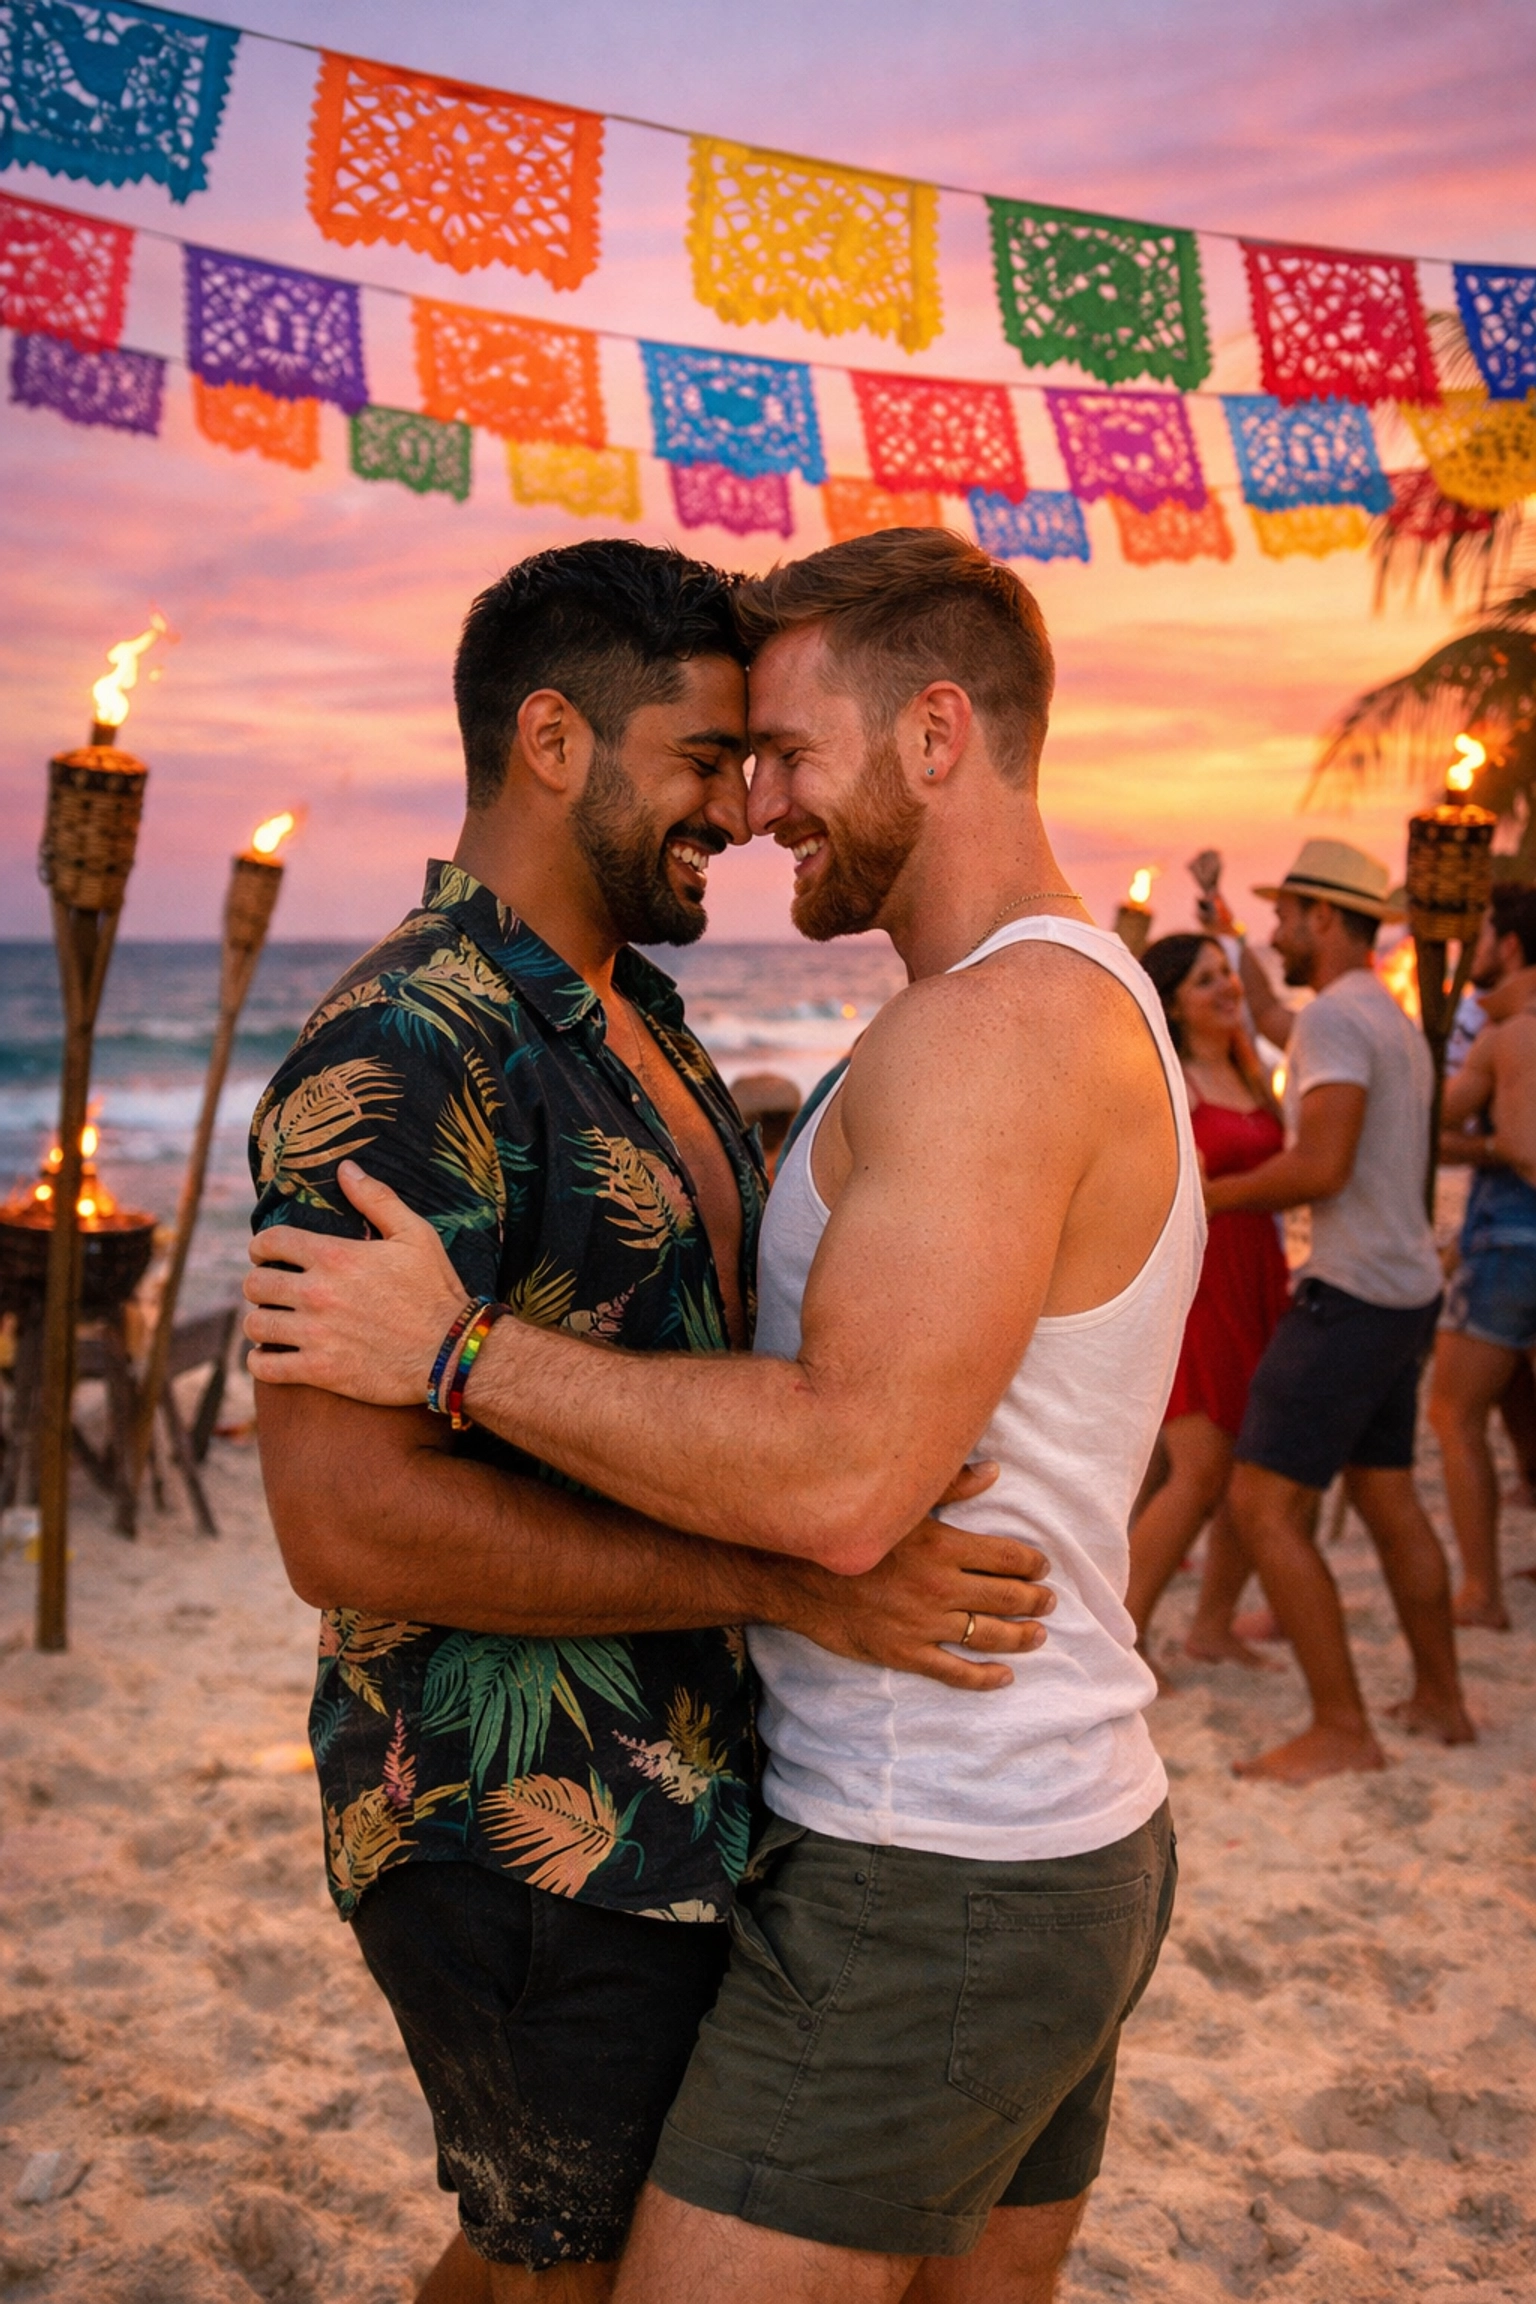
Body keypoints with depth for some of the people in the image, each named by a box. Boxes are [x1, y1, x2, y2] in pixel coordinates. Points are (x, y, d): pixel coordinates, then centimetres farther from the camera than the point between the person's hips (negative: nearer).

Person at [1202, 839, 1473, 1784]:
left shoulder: (1335, 1015, -15)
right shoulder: (1395, 1021, 16)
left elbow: (1321, 1167, -25)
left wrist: (1209, 1195, -13)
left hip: (1351, 1297, -10)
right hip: (1409, 1287, 10)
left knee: (1265, 1506, -7)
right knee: (1388, 1495, 20)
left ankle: (1343, 1730, -3)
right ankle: (1441, 1699, 30)